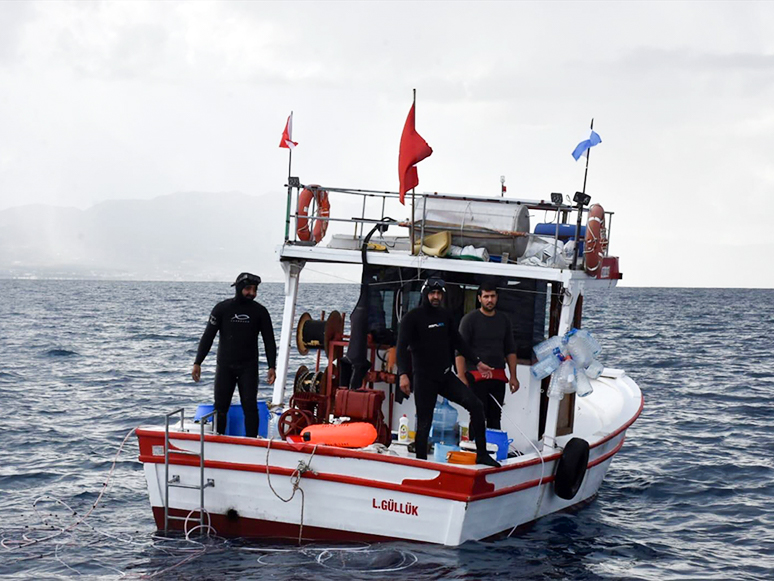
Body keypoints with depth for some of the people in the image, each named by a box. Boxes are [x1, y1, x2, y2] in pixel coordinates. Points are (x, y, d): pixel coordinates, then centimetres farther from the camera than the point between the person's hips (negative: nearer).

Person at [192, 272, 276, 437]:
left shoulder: (260, 311, 3)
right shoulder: (222, 308, 0)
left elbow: (269, 341, 6)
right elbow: (208, 337, 1)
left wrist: (272, 367, -4)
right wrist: (197, 363, -6)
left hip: (249, 367, 0)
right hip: (224, 366, 0)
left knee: (250, 406, -5)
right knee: (220, 407, 0)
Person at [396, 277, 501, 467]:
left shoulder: (445, 316, 11)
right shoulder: (412, 318, -7)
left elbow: (458, 342, 21)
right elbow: (402, 347, -15)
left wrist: (478, 362, 21)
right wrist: (403, 374, -28)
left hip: (445, 376, 5)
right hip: (424, 379, -5)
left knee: (475, 405, -7)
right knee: (424, 423, -3)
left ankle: (482, 455, -3)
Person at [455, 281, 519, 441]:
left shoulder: (504, 320, 14)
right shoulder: (470, 319, -2)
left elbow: (510, 350, 19)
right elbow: (459, 351, -5)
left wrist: (513, 376, 12)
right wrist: (461, 377, -13)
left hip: (498, 376, 5)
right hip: (476, 376, -5)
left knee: (495, 418, 6)